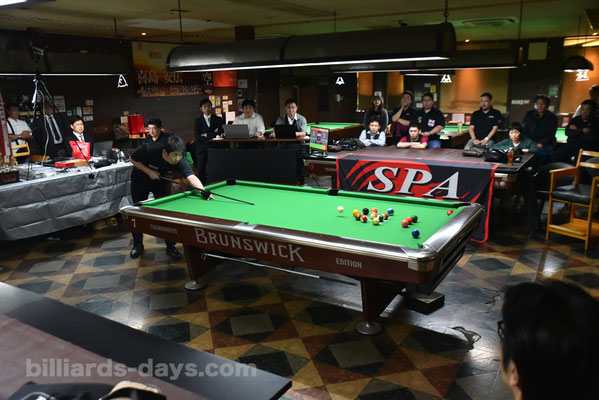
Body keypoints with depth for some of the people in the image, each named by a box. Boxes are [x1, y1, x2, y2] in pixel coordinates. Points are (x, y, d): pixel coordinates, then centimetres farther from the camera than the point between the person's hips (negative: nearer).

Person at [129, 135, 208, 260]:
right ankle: (138, 245, 23)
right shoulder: (148, 149, -38)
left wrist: (203, 190, -69)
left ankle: (170, 246, 5)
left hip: (161, 182, 1)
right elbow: (133, 159, -19)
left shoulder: (180, 162, -35)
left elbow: (192, 177, -51)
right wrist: (149, 171, -30)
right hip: (140, 180, -1)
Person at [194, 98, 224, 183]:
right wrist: (212, 135, -7)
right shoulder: (198, 120, 10)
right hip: (202, 148, 1)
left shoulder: (218, 119, 9)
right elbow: (197, 136, -3)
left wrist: (206, 135, -6)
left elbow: (220, 133, -4)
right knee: (201, 169, -1)